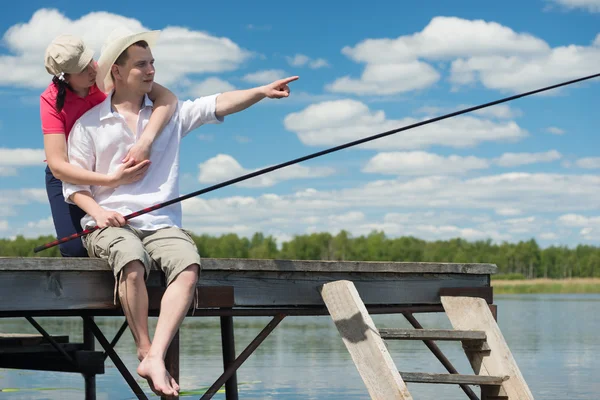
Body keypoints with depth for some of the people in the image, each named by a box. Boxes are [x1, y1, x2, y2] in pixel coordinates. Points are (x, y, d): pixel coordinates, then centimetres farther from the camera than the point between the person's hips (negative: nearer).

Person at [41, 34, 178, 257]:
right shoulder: (52, 100, -23)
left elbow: (167, 98, -33)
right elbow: (57, 165, -31)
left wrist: (145, 140, -50)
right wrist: (112, 180, -44)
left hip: (114, 169, 1)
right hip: (71, 175, -1)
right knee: (75, 250, -14)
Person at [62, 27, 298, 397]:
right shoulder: (88, 124, 9)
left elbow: (217, 105, 1)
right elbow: (73, 183, 7)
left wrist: (262, 91, -14)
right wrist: (98, 211, -12)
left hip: (161, 223, 2)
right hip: (109, 224, -2)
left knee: (189, 264, -29)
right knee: (132, 262, -36)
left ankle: (156, 358, -35)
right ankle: (145, 352, -23)